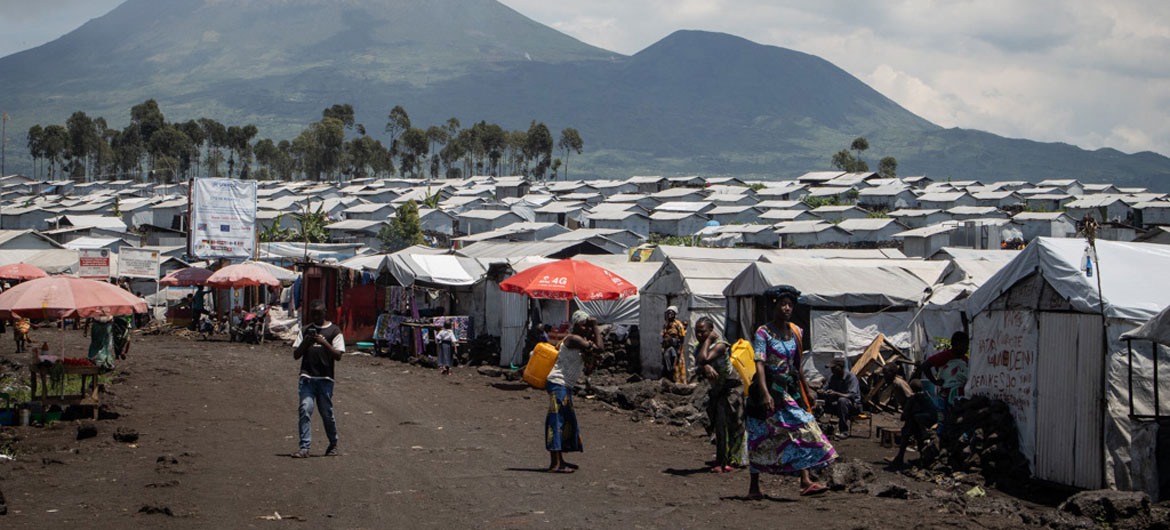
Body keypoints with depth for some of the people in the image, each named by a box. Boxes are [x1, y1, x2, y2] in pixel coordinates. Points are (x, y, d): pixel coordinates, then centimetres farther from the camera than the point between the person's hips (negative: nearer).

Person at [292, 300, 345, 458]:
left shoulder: (334, 331, 4)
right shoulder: (305, 330, 14)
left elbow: (338, 356, -4)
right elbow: (296, 355, 11)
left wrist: (324, 343, -17)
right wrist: (306, 343, -7)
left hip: (325, 378, -2)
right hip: (307, 377, 2)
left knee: (327, 413, 4)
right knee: (305, 410, -11)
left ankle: (333, 444, 25)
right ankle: (304, 447, -12)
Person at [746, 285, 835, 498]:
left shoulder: (795, 332, 9)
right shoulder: (763, 333, -10)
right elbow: (759, 363, -19)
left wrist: (805, 388, 21)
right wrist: (765, 393, -31)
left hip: (790, 389, 5)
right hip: (769, 388, -5)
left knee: (801, 430, -8)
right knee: (761, 438, 2)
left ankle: (806, 482, -14)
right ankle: (754, 486, 12)